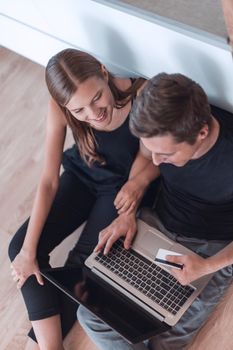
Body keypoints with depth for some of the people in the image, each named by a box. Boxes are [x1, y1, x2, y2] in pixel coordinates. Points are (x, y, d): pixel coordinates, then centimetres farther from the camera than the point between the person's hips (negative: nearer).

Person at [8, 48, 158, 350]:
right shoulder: (60, 109, -27)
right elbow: (49, 181, -22)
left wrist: (138, 181, -36)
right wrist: (28, 251, -21)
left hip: (122, 185, -2)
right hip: (82, 176, 3)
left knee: (82, 261, -17)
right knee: (19, 247, -9)